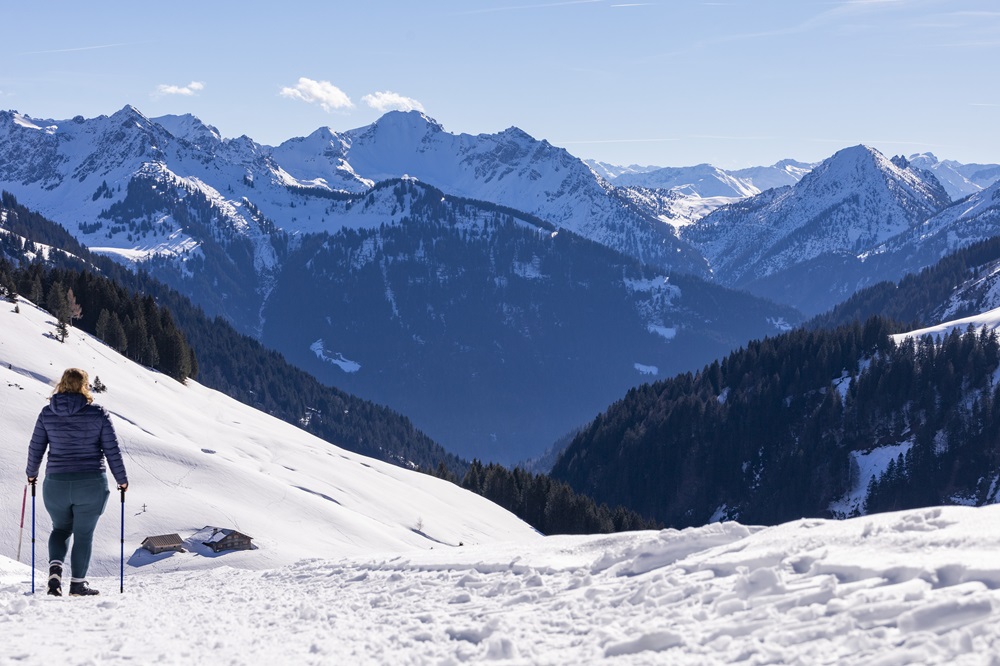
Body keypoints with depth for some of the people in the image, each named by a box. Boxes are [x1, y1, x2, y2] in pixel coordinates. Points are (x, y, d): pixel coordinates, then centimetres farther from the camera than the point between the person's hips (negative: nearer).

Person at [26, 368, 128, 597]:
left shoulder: (47, 413, 0)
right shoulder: (98, 414, -6)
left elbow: (35, 448, 6)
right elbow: (112, 450, -4)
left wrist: (32, 474, 23)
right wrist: (122, 480, 8)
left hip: (56, 485, 2)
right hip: (91, 484, -2)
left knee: (60, 528, 21)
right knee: (84, 534, 11)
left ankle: (55, 569, -2)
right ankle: (78, 584, 14)